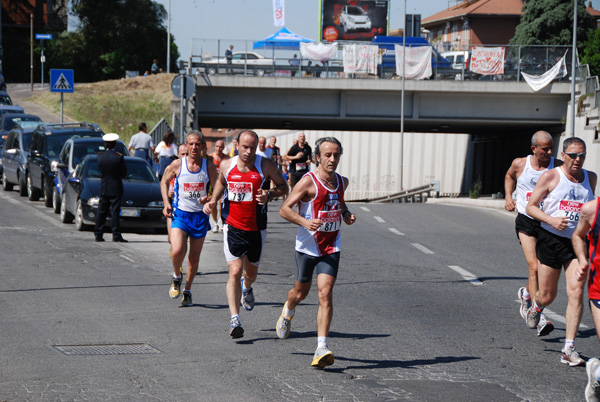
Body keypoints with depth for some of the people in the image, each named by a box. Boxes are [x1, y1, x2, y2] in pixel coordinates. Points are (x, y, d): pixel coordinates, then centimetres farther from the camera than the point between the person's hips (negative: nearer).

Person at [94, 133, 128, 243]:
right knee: (115, 212, -1)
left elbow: (100, 169, 7)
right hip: (115, 188, -3)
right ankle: (116, 235, -4)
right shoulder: (119, 157, -13)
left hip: (103, 188, 3)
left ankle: (98, 234, 12)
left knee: (101, 212, 10)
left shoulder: (100, 156, -3)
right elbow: (124, 173, -6)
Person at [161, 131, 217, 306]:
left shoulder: (209, 167, -3)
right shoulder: (177, 165, -4)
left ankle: (187, 290, 26)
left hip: (200, 215, 1)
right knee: (177, 251, -21)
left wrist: (209, 198, -18)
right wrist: (166, 203, 1)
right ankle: (176, 277, 10)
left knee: (194, 258, 7)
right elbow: (164, 182, 12)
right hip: (180, 213, -1)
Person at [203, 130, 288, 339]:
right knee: (235, 272, -14)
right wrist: (212, 201, 5)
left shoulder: (265, 165, -7)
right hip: (233, 227, 0)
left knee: (251, 272, 17)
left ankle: (247, 288, 56)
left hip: (256, 229, 0)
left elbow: (283, 187, 3)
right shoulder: (226, 165, 0)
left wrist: (269, 195, -17)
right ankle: (234, 319, -14)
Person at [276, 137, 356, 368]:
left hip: (331, 248, 3)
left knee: (325, 293, -14)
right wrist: (305, 222, -30)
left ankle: (321, 349, -19)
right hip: (307, 246, -2)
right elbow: (284, 209, -14)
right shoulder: (309, 182, -14)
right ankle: (288, 312, 53)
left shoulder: (342, 182, 5)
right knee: (301, 292, 15)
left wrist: (346, 214, 7)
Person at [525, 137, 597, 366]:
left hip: (578, 243, 2)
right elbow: (531, 207, -3)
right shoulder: (550, 177, -4)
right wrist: (551, 220, -17)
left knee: (576, 292, -14)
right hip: (551, 241, -2)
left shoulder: (590, 178, 8)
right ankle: (536, 306, 46)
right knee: (547, 295, 7)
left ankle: (569, 348, -13)